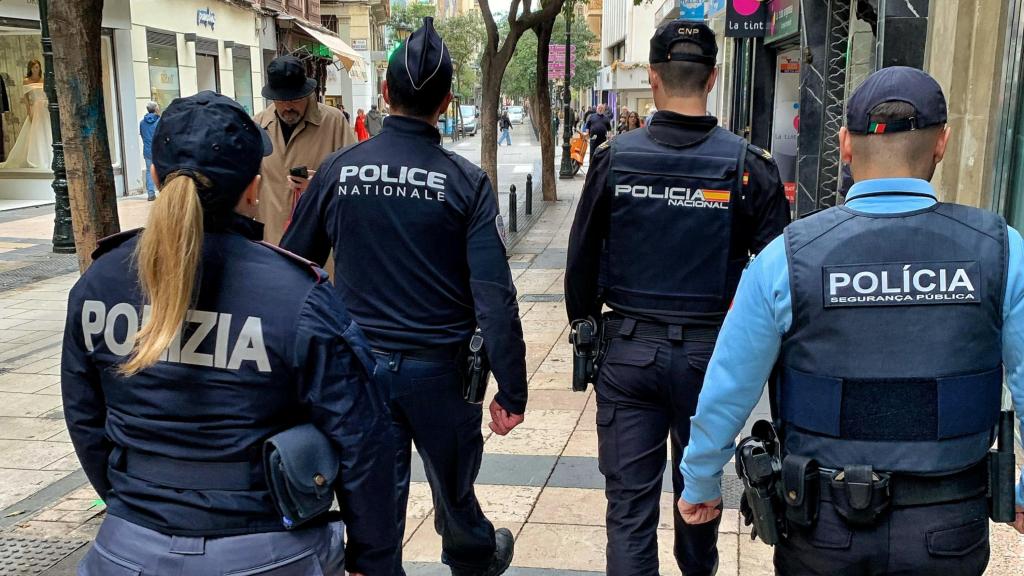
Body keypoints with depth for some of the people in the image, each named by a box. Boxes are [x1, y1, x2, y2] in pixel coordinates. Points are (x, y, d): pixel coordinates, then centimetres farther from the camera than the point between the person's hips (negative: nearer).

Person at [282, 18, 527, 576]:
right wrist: (511, 390, -7)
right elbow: (494, 296, -14)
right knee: (453, 489, 24)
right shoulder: (465, 180, -11)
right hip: (440, 367, 0)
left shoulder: (338, 169, -4)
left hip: (360, 366, 1)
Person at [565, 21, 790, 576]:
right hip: (711, 352, 1)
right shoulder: (748, 166, -8)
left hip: (627, 350, -1)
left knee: (629, 500, 7)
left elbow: (581, 258, 0)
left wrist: (584, 330, 14)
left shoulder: (614, 158, -7)